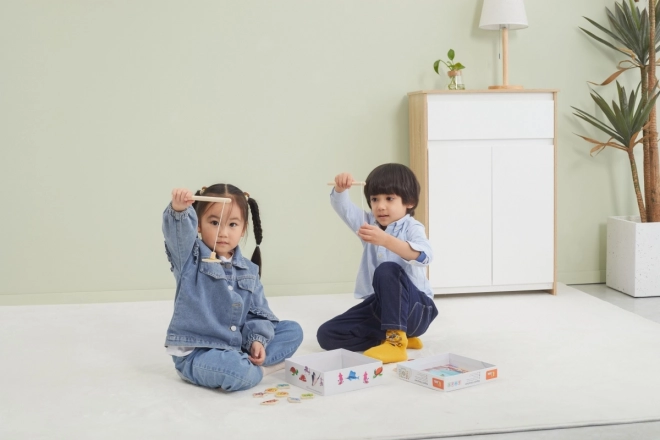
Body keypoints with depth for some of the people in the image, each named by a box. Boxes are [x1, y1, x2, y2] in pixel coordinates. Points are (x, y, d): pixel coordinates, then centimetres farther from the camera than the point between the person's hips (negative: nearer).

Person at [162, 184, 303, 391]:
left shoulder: (249, 270, 9)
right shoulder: (190, 258, -5)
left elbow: (258, 311, 11)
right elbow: (178, 233, -28)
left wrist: (258, 339, -8)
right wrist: (179, 210, -48)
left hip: (238, 346, 7)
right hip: (195, 351, -6)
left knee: (293, 331, 2)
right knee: (238, 373, -36)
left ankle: (247, 362, -11)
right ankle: (258, 368, -2)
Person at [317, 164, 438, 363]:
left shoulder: (412, 228, -9)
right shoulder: (370, 223, 11)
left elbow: (423, 256, -31)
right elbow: (343, 207, 0)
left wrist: (386, 240, -46)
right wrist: (340, 188, -25)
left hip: (414, 307, -7)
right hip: (379, 305, 7)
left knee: (387, 270, -36)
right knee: (327, 335, -8)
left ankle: (396, 341, -30)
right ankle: (392, 335, -1)